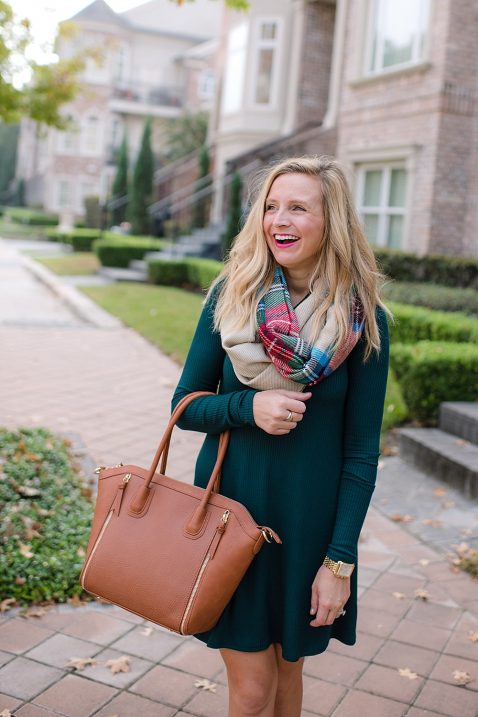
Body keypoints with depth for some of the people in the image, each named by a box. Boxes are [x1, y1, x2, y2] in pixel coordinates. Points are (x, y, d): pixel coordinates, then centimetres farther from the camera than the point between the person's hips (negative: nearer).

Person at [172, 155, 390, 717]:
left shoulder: (365, 319, -8)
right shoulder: (231, 294, -4)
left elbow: (362, 451, -5)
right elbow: (185, 405, 0)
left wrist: (340, 561, -7)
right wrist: (248, 406, -20)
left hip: (308, 519, 0)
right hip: (229, 503, 0)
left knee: (287, 665, 19)